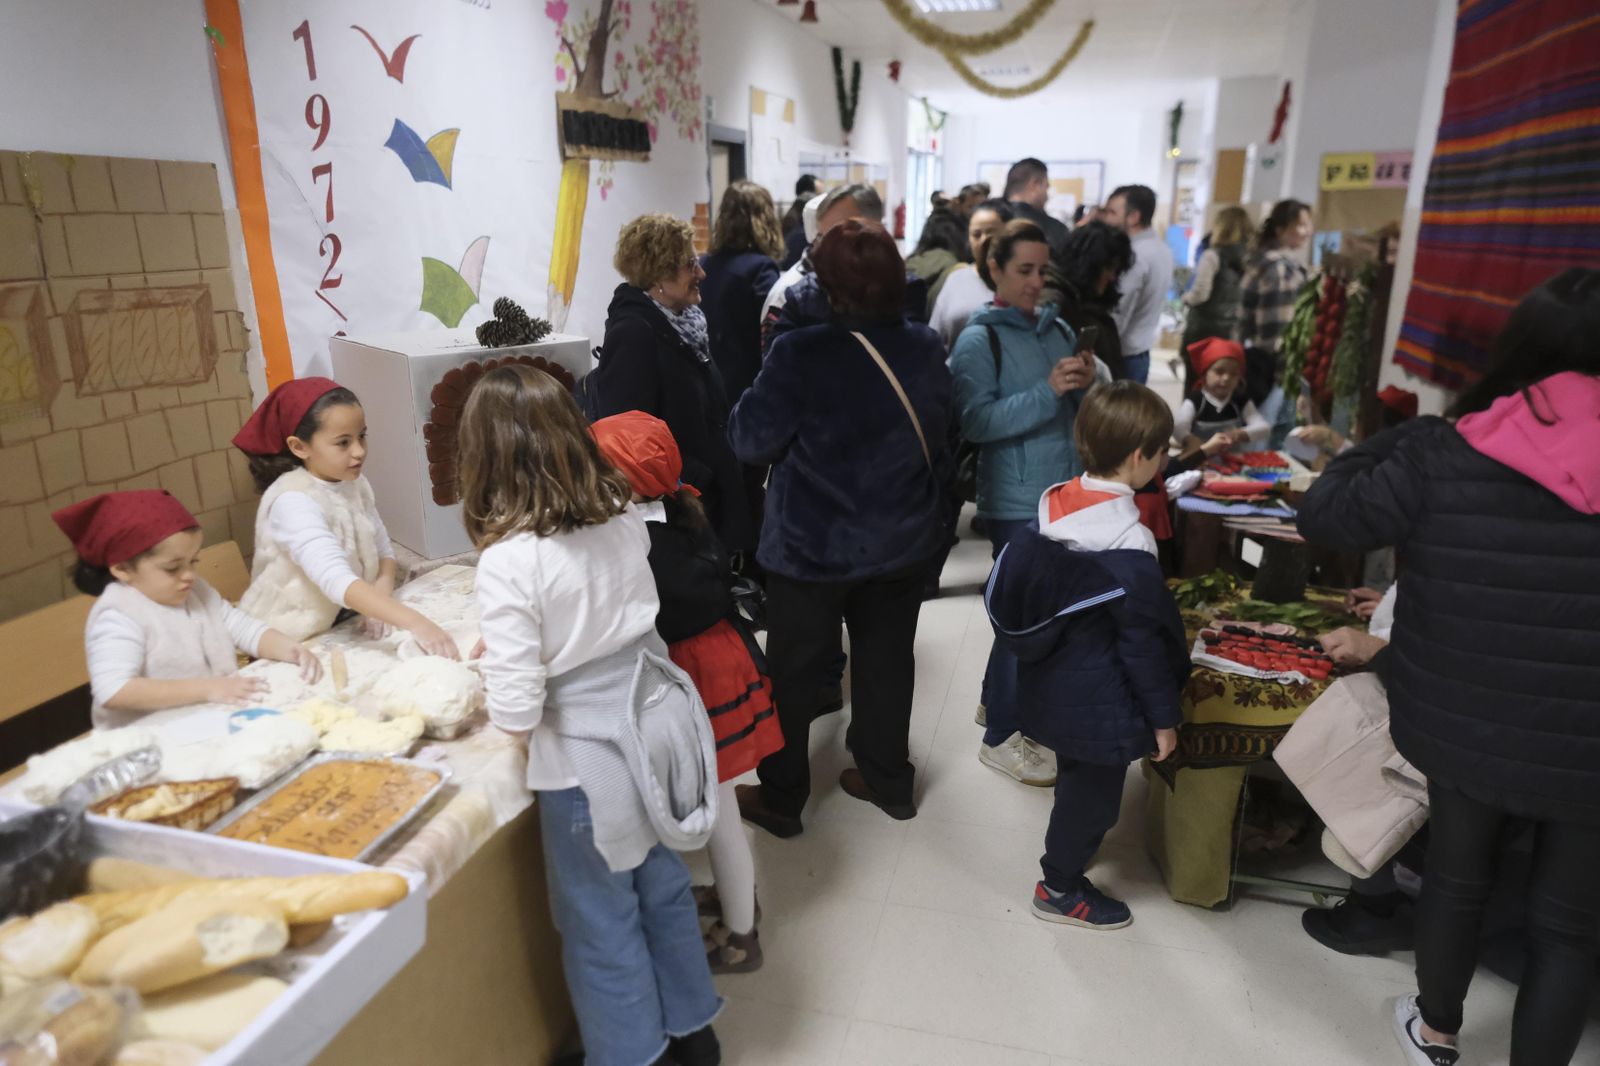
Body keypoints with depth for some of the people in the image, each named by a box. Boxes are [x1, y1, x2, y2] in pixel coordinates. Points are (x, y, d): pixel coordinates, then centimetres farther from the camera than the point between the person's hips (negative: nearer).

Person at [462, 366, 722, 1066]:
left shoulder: (509, 560, -23)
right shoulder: (624, 516, -6)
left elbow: (515, 714, -21)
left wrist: (494, 696, 0)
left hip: (591, 754, -6)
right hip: (659, 717, 6)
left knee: (602, 923, 18)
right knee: (663, 885, 26)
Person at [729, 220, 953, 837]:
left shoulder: (801, 353, -23)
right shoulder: (926, 348, -4)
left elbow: (752, 440, -14)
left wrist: (766, 387, 1)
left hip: (813, 546, -5)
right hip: (901, 539, 5)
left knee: (794, 674, 12)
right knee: (886, 662, 20)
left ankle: (780, 798, 26)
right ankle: (888, 779, 36)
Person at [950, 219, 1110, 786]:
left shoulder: (1058, 329, 9)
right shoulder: (979, 340, -9)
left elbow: (1080, 413, 14)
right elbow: (975, 422, -20)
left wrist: (1086, 384, -8)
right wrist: (1047, 391, -25)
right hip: (1016, 501, -7)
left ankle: (997, 699, 38)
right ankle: (1000, 736, 17)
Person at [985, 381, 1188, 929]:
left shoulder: (1054, 504, -6)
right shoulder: (1127, 546, -28)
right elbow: (1141, 641, -21)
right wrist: (1163, 715, -8)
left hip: (1051, 683, 8)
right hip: (1096, 700, -7)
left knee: (1075, 777, 29)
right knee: (1094, 792, 14)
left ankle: (1068, 847, 53)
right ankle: (1061, 889, 33)